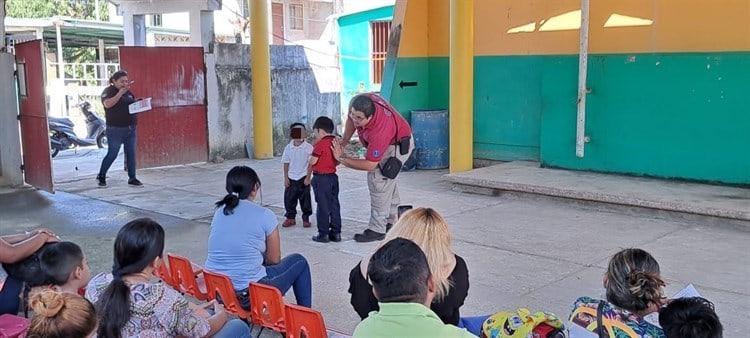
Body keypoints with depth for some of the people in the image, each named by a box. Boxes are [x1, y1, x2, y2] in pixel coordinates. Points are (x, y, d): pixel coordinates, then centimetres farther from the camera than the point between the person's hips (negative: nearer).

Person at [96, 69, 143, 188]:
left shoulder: (128, 92, 13)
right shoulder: (108, 91, -6)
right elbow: (108, 104, -24)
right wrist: (120, 92, -26)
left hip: (130, 128, 6)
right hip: (115, 129, -6)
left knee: (131, 154, 4)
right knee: (112, 154, -1)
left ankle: (132, 178, 10)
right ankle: (101, 176, 18)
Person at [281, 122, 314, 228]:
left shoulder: (308, 147, -8)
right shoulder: (288, 148, 0)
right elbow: (286, 163, 5)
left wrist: (308, 177, -10)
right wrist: (286, 178, 2)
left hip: (303, 178, -3)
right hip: (291, 178, 3)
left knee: (305, 199, 3)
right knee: (289, 198, 6)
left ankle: (306, 218, 16)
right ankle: (290, 218, 21)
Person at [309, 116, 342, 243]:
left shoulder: (321, 144, -16)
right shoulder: (336, 142, 7)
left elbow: (313, 161, -15)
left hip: (321, 178, -7)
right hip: (333, 176, 7)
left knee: (323, 206, -1)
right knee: (334, 205, 11)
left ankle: (323, 234, 5)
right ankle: (336, 232, 16)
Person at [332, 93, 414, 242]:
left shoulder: (379, 132, -45)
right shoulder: (356, 104, -27)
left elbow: (369, 165, -37)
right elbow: (351, 119, -1)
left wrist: (343, 159, -30)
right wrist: (344, 141, -9)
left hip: (398, 145, -9)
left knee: (379, 179, -19)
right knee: (388, 177, 21)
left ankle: (377, 229, -15)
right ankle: (392, 220, 39)